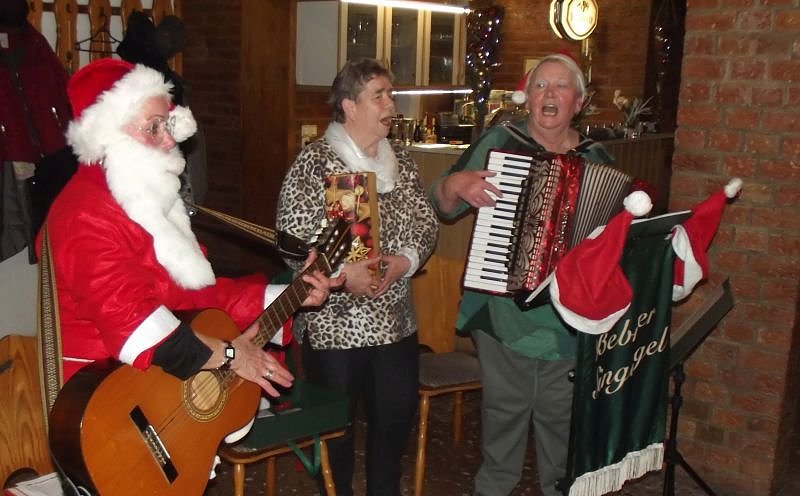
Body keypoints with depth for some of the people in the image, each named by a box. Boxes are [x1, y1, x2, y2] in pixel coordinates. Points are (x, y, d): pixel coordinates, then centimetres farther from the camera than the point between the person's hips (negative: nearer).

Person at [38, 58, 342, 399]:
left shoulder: (149, 199, 13)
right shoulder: (86, 217, -18)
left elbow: (202, 291, 11)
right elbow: (129, 321, -29)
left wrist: (290, 296, 4)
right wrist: (228, 354, -22)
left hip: (172, 373, 9)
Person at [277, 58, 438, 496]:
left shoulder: (400, 160, 8)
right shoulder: (314, 162, -10)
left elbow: (426, 222, 9)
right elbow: (291, 238, -15)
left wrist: (406, 260, -10)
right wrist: (341, 273, -23)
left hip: (395, 318, 6)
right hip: (333, 321, -5)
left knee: (397, 413, 16)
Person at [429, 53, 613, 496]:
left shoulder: (596, 159, 6)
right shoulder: (498, 142, -1)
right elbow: (442, 205, 1)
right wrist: (456, 183, -20)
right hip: (503, 308, -1)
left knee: (560, 411, 13)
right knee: (504, 405, 11)